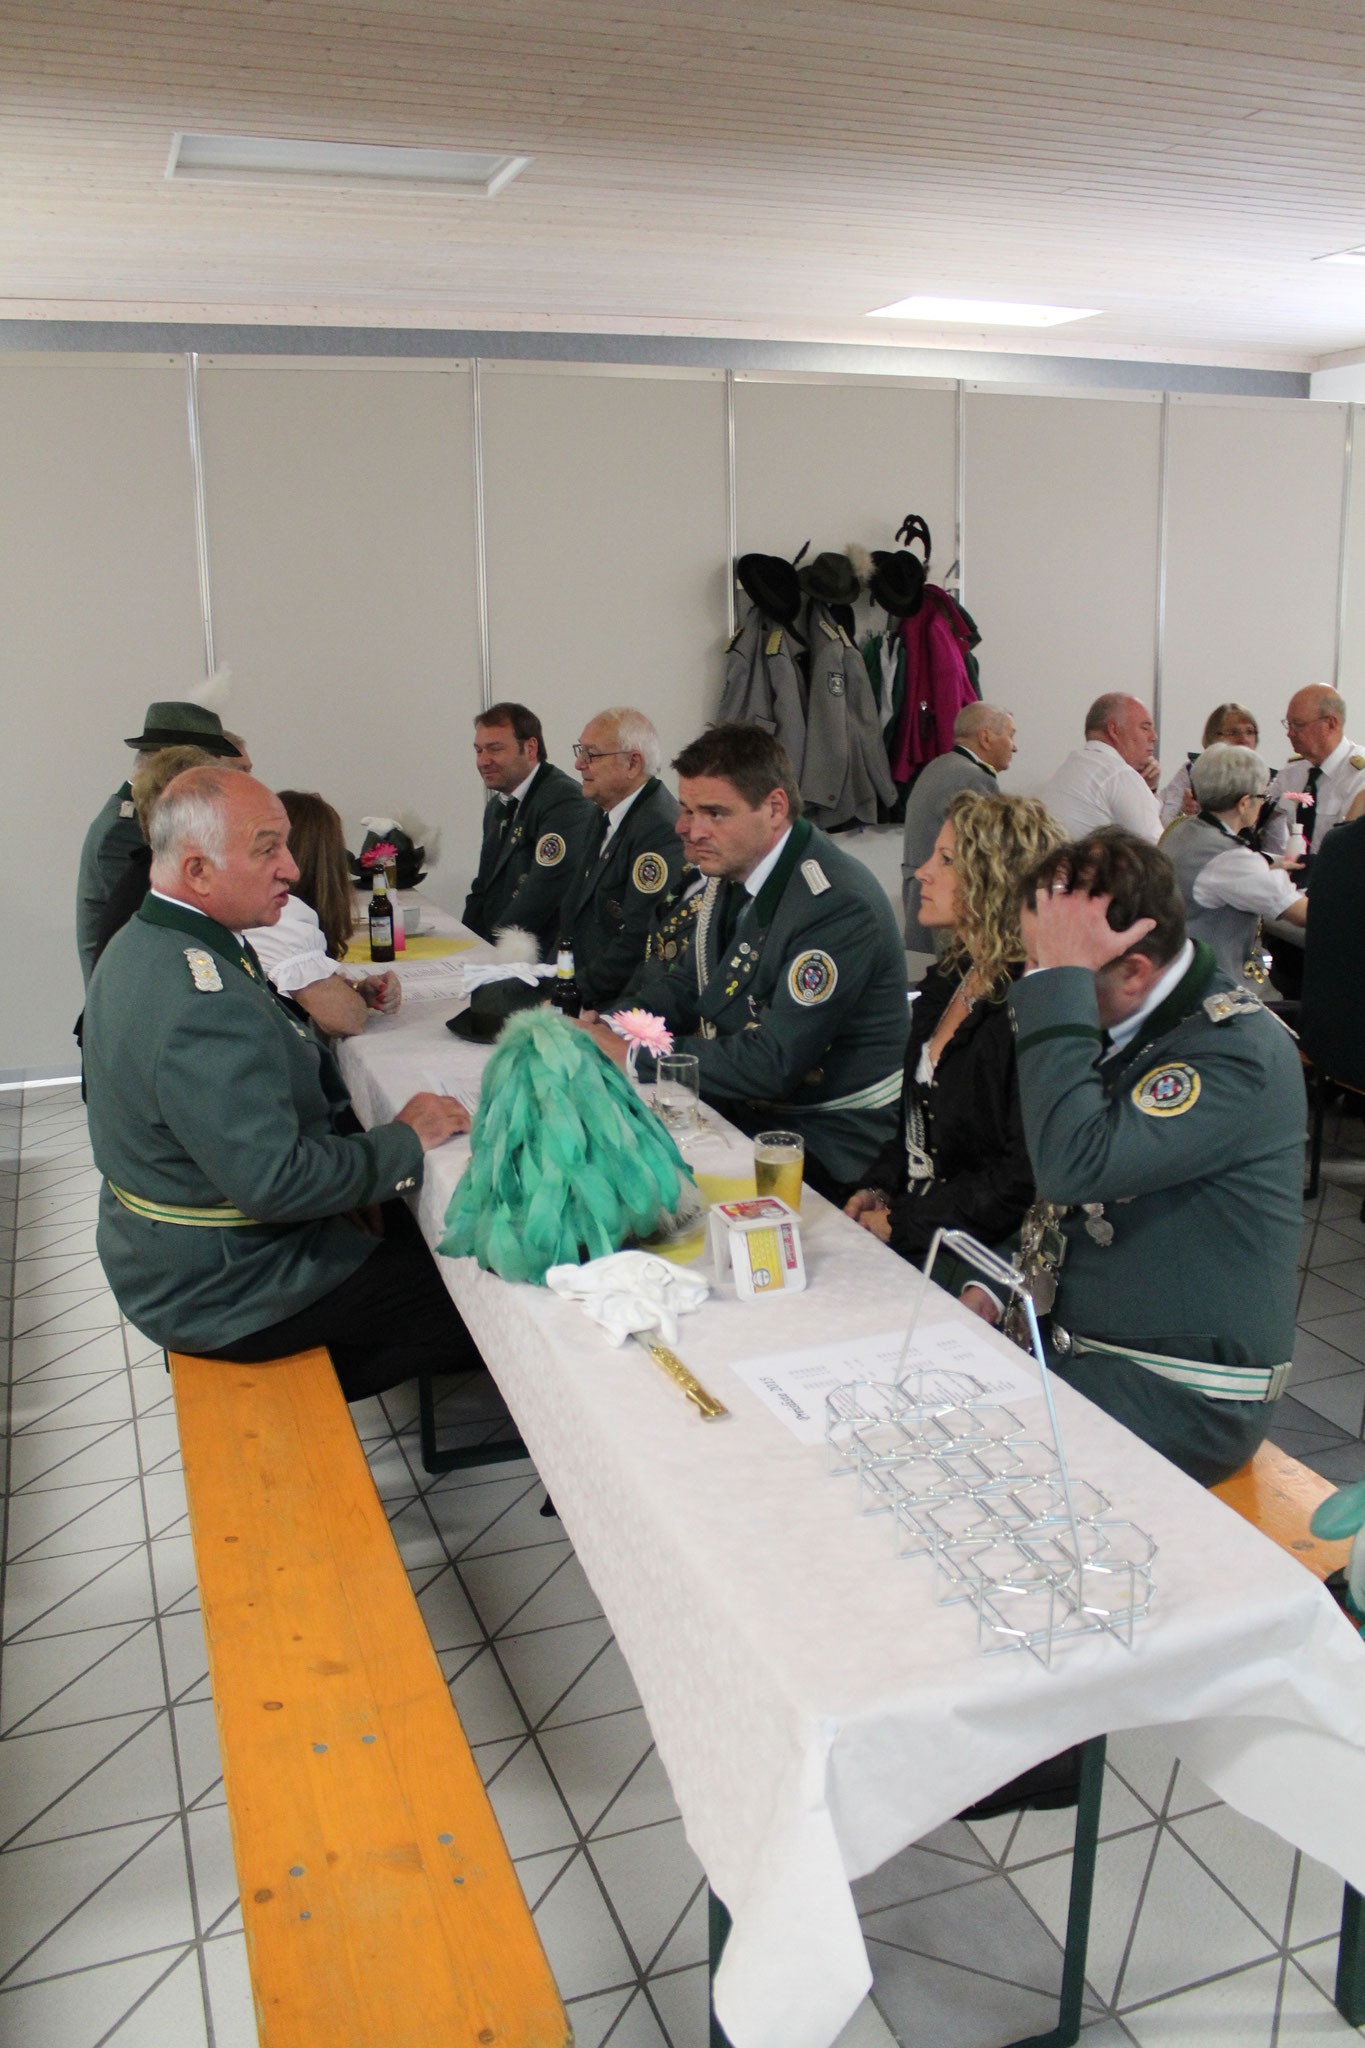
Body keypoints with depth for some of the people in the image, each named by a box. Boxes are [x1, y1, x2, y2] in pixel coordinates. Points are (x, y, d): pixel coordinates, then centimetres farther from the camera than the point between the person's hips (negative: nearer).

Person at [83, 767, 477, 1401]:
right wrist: (405, 1139, -20)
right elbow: (273, 1180, -32)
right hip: (220, 1290, -10)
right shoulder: (205, 1003, -32)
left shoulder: (141, 944, 3)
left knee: (414, 1227, 17)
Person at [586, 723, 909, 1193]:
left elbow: (773, 1064, -27)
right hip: (741, 1109, 8)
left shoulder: (838, 906, -24)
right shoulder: (728, 868, 2)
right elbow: (682, 985, 12)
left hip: (829, 1142, -8)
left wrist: (634, 1055, -22)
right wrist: (609, 1028, -8)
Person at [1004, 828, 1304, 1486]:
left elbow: (1075, 1166, -35)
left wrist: (1059, 979, -31)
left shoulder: (1238, 1050, -20)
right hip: (1062, 1343, 8)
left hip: (1180, 1398, -8)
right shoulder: (1115, 1024, 6)